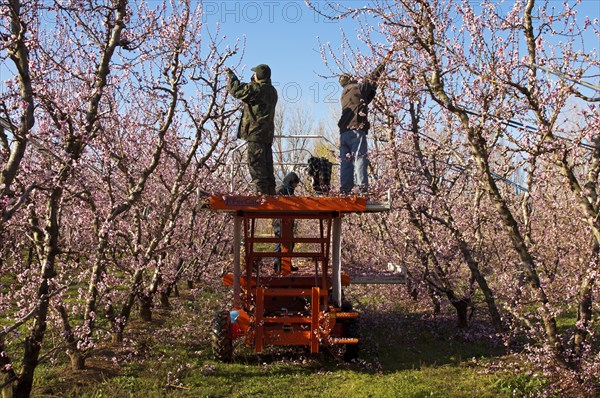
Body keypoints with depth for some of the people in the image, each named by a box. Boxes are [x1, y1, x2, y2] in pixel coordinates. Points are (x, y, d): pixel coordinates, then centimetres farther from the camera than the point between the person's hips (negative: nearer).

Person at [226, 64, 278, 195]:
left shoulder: (256, 88, -12)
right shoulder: (272, 91, 15)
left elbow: (235, 89, -9)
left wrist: (231, 76, 8)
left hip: (256, 132, -9)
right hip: (268, 133, 9)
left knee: (256, 163, -9)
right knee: (267, 164, 12)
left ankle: (261, 191, -14)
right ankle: (270, 191, 14)